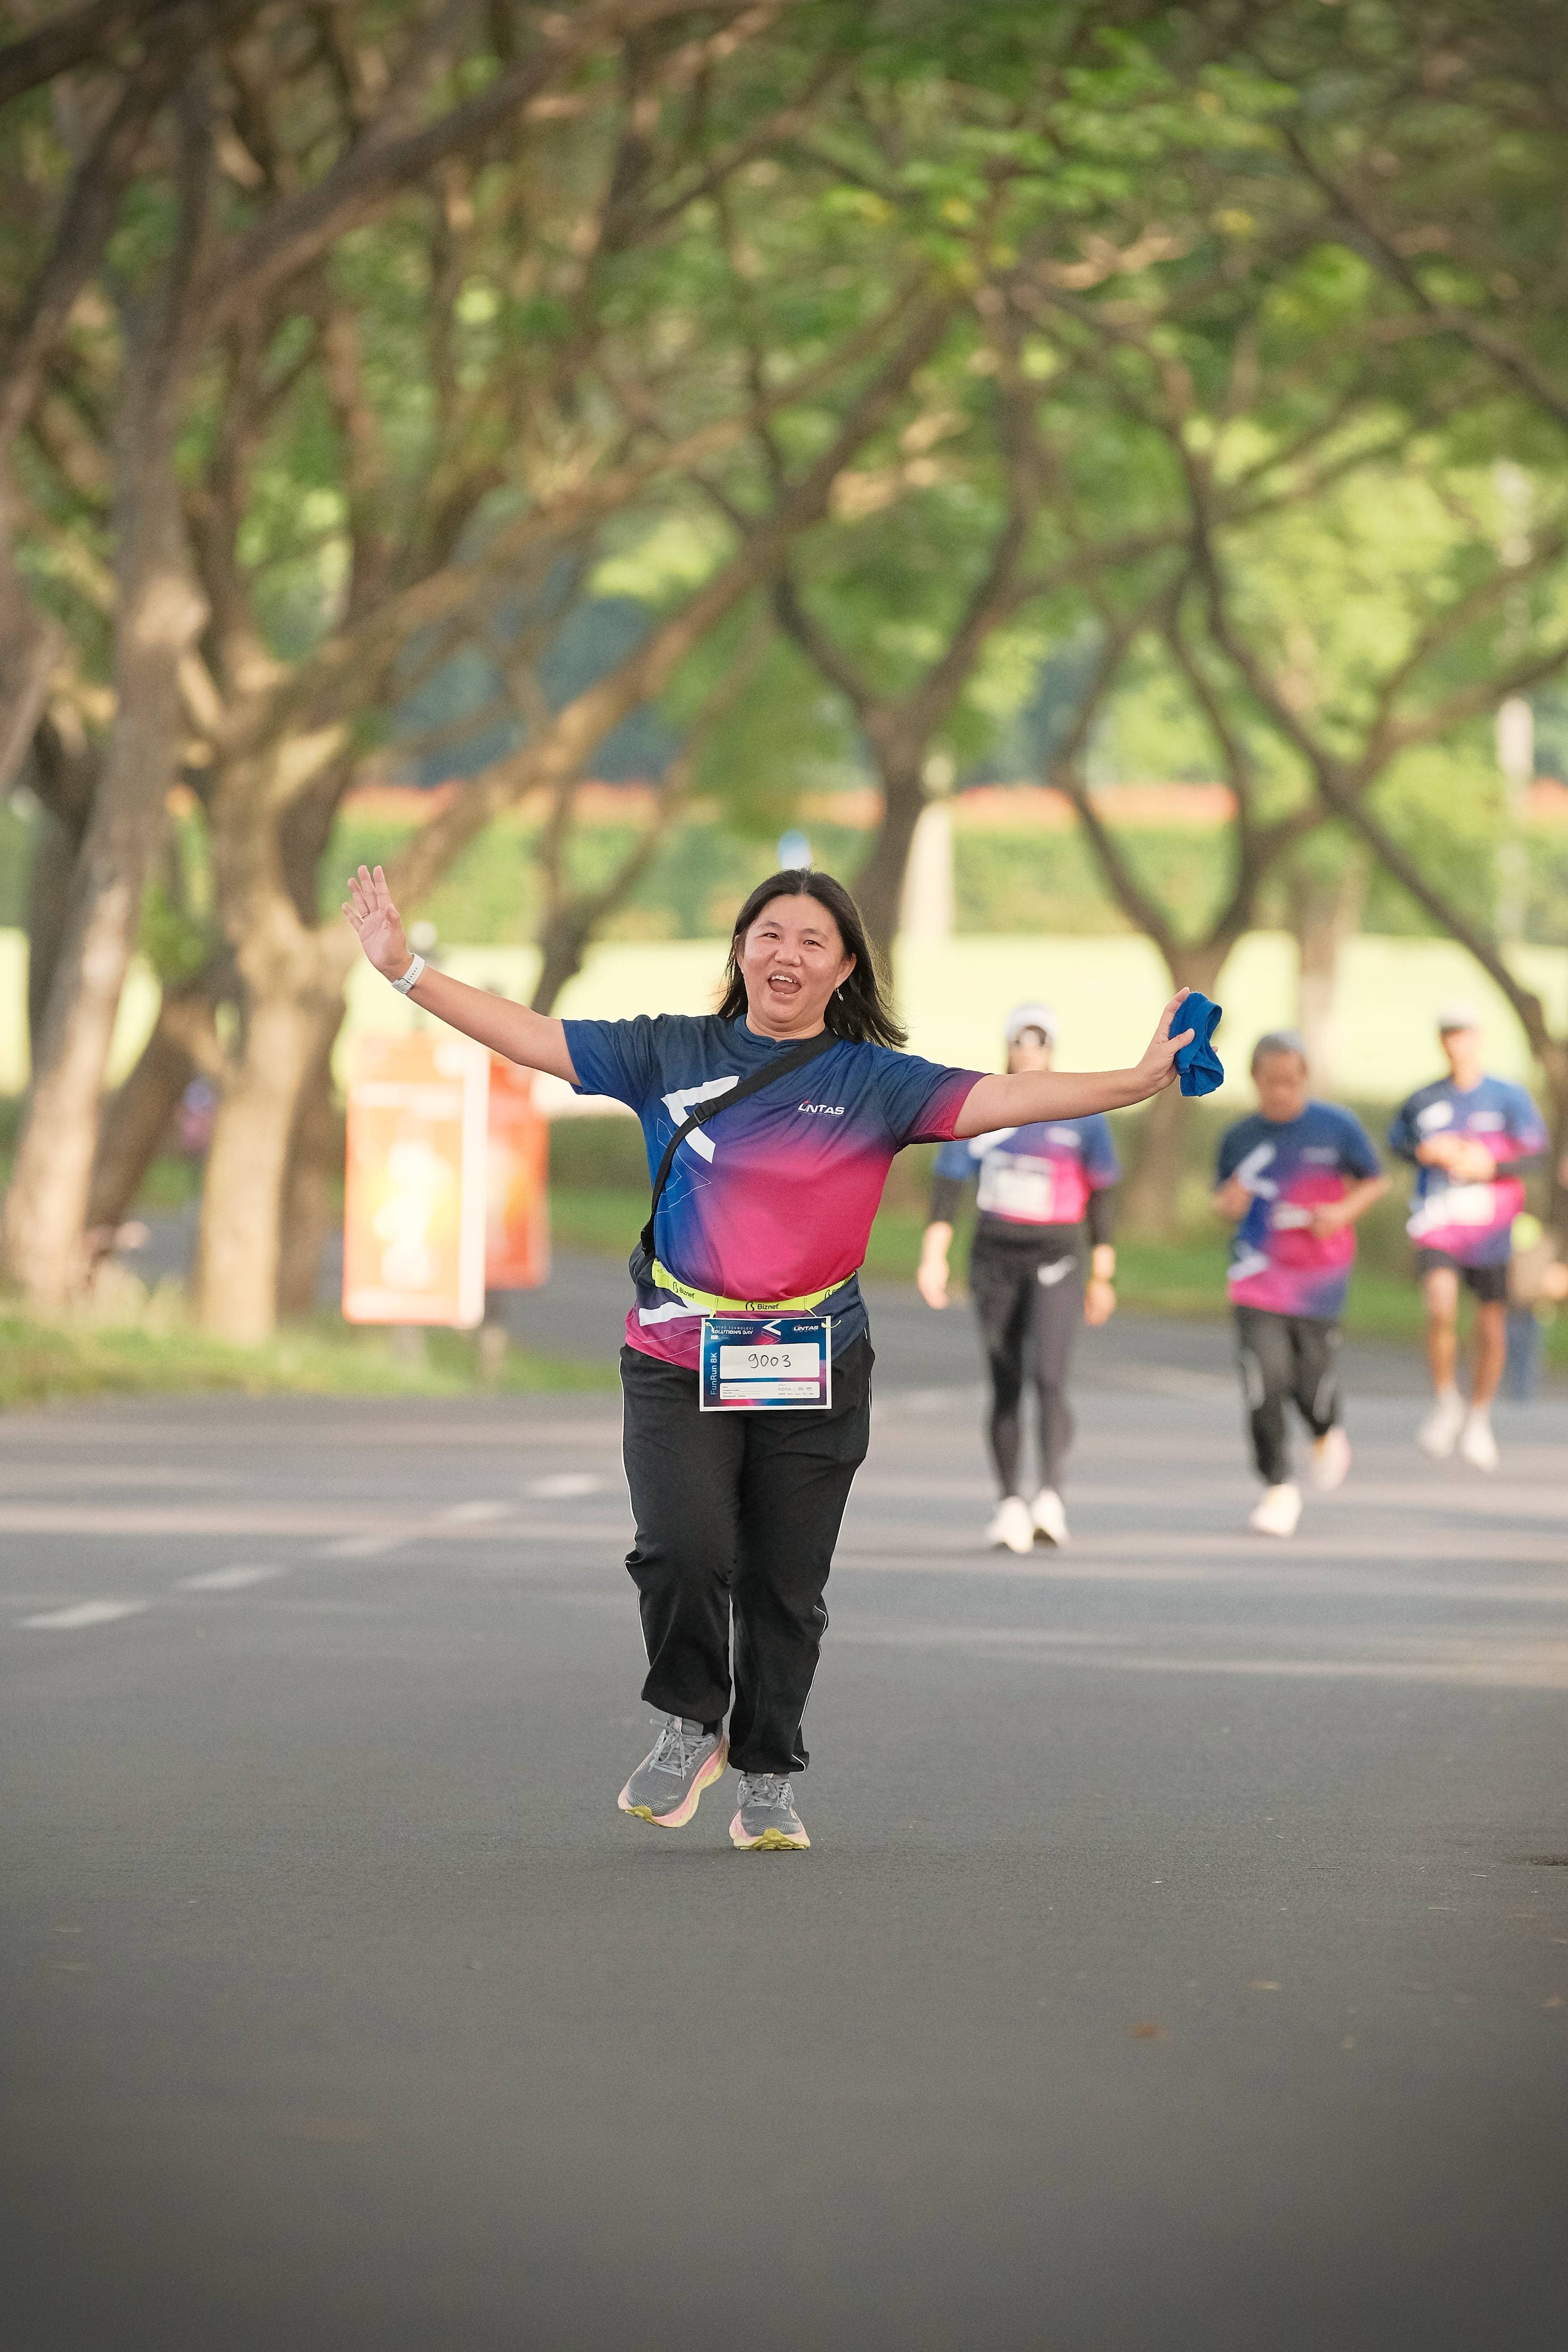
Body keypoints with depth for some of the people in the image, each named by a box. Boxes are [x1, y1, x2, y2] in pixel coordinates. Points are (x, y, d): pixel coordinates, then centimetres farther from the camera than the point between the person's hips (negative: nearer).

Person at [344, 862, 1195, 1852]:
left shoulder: (874, 1082, 2)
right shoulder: (671, 1054, 5)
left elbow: (1002, 1099, -8)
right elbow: (530, 1036, 5)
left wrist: (1140, 1079, -20)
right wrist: (405, 967, -1)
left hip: (813, 1369, 0)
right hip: (677, 1362, 0)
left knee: (785, 1587, 5)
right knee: (685, 1548, -19)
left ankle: (770, 1782, 23)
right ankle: (690, 1726, 7)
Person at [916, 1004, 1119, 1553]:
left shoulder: (1083, 1114, 0)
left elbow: (1100, 1198, 5)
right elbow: (949, 1184, -2)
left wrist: (1102, 1277, 6)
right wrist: (933, 1256, -12)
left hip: (1056, 1259, -2)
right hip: (994, 1258, 2)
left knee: (1047, 1374, -20)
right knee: (1004, 1386, 6)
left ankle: (1051, 1496, -26)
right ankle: (1010, 1502, 15)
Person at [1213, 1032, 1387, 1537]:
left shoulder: (1337, 1127, -2)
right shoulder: (1240, 1137, 3)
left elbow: (1375, 1182, 7)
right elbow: (1223, 1200, 15)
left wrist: (1344, 1212, -12)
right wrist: (1229, 1202, -9)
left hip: (1320, 1279, -1)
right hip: (1258, 1278, 1)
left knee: (1312, 1384, 2)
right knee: (1264, 1384, -12)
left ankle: (1327, 1434, 39)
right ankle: (1279, 1490, -2)